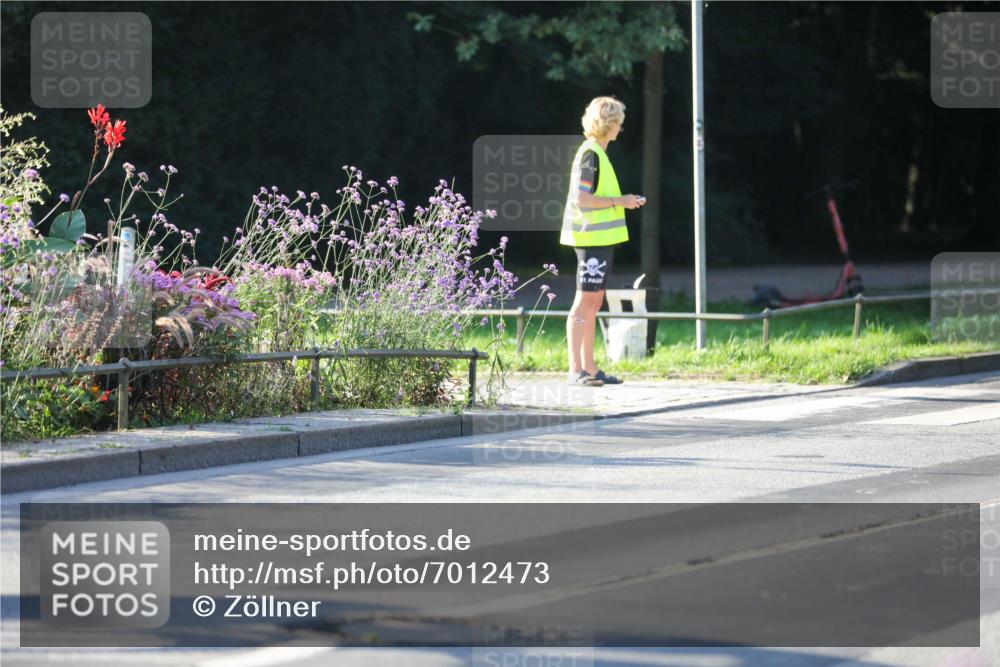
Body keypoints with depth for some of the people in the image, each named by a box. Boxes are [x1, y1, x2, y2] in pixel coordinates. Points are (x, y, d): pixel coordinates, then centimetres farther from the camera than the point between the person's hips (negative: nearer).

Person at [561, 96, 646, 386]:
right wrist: (619, 201, -14)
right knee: (585, 300, -10)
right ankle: (575, 370, -10)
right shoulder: (590, 154, -13)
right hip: (592, 238, -10)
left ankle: (589, 368, 15)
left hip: (600, 239, 10)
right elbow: (581, 198, -20)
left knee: (594, 301, 11)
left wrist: (625, 201, 14)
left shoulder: (598, 153, 17)